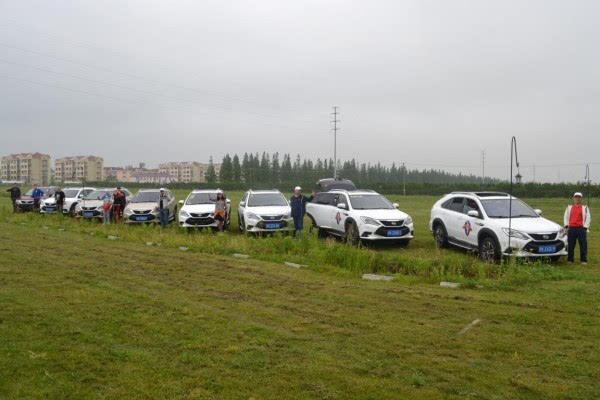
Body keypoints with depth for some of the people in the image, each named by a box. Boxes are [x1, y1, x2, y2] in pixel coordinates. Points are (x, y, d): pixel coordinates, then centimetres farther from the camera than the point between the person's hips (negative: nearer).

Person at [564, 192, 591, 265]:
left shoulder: (585, 208, 6)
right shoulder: (569, 207, 14)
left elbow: (588, 218, 2)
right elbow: (566, 217, 15)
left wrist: (585, 227, -6)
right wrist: (566, 226, 4)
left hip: (581, 229, -2)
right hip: (571, 228, 2)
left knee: (583, 245, -3)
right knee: (570, 245, 4)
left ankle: (583, 260, 3)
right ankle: (570, 259, 12)